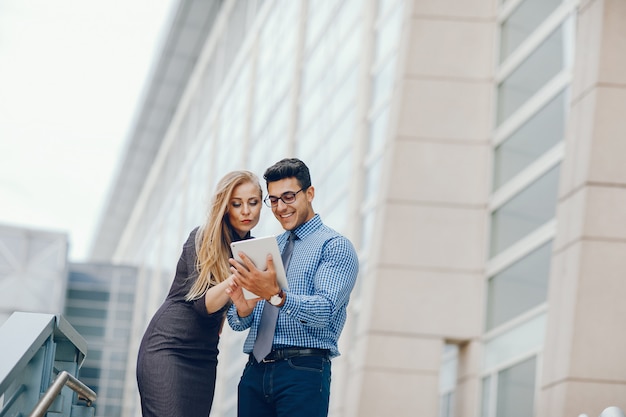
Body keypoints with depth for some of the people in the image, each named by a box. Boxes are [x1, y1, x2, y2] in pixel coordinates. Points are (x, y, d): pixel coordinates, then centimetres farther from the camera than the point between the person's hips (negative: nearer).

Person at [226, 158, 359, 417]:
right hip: (255, 372, 5)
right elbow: (238, 323, 16)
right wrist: (242, 307, -8)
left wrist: (276, 295, -31)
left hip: (303, 371, -5)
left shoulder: (335, 246, 1)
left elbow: (324, 310, -15)